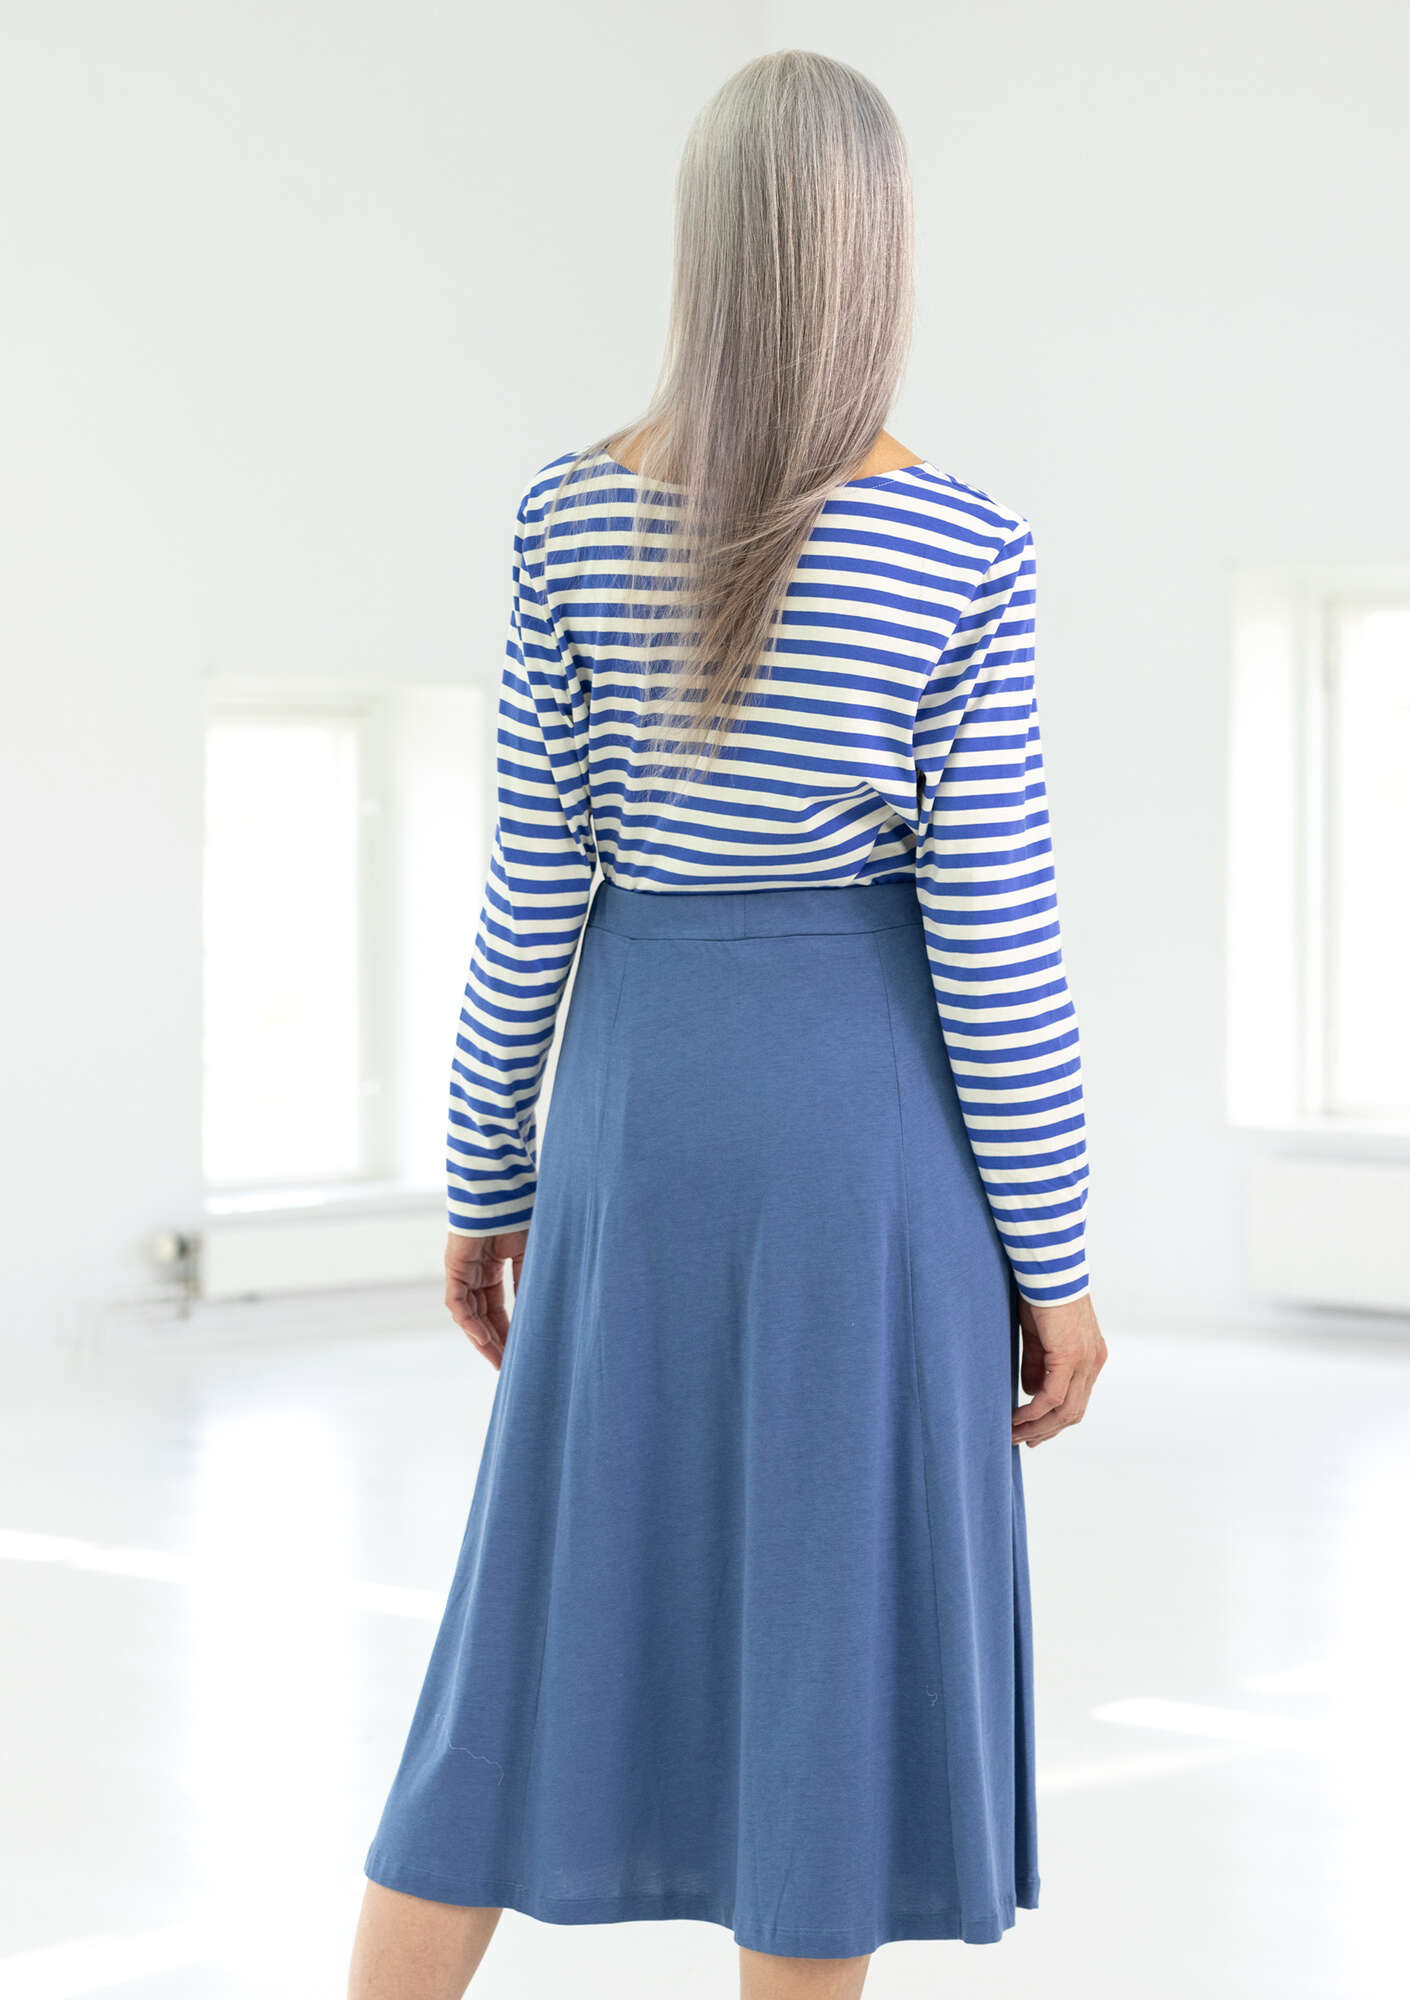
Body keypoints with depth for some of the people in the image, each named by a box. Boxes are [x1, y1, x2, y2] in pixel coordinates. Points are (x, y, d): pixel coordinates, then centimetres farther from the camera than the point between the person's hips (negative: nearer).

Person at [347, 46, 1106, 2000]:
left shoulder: (575, 515, -3)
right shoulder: (960, 548, -10)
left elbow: (531, 890, -1)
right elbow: (994, 937, -10)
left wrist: (485, 1186, 10)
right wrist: (1055, 1264, -2)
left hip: (641, 1109, 3)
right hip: (879, 1115, -3)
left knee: (543, 1634, 13)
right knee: (831, 1642, 6)